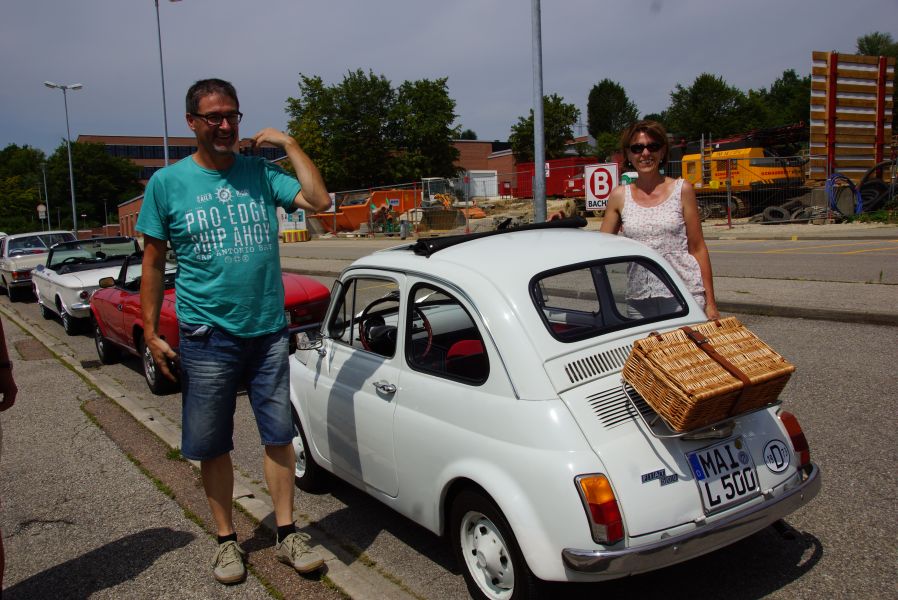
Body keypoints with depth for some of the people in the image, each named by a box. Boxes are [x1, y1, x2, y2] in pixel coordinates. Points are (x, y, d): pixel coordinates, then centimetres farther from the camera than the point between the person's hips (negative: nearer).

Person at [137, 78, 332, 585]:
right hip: (208, 336, -1)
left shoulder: (261, 172, 3)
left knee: (279, 436, 8)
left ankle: (287, 533, 23)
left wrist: (288, 143, -7)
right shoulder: (168, 183, 0)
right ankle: (228, 539, 28)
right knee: (213, 447, 9)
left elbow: (319, 200, -9)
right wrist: (151, 332, 0)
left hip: (269, 330, 1)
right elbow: (153, 262, 3)